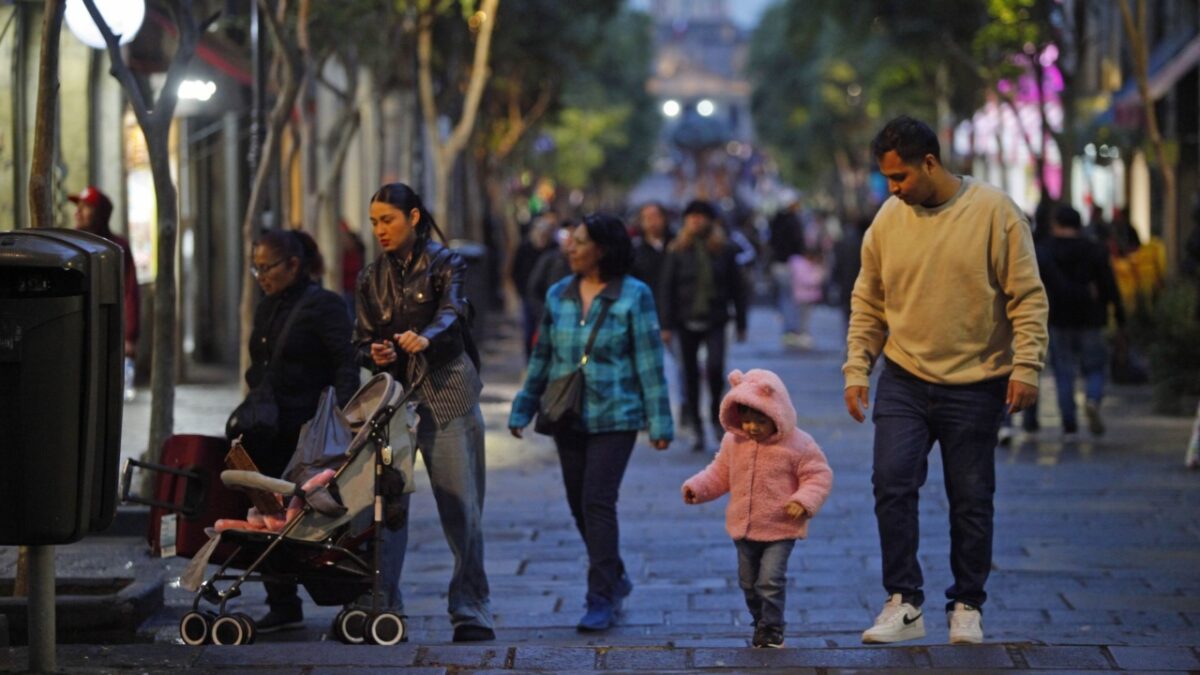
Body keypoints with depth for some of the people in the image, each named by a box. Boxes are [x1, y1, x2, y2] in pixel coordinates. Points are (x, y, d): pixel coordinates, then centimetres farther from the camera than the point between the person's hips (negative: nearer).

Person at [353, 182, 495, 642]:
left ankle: (470, 610, 3)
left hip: (445, 395, -4)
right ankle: (382, 606, 5)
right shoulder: (372, 277, 13)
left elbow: (451, 313, -19)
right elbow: (362, 342, 11)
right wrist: (374, 354, -13)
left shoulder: (445, 264, 0)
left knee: (461, 506, -4)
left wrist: (425, 337, -41)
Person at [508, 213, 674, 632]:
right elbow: (542, 358, 15)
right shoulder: (558, 296, 7)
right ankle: (615, 579, 29)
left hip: (614, 416, -5)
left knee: (597, 503, -13)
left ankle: (601, 599, -7)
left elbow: (649, 361, -5)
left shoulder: (634, 296, -5)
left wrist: (659, 422, -6)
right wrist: (522, 411, 14)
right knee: (579, 505, 9)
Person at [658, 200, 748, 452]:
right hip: (687, 322, 1)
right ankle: (697, 430, 15)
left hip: (715, 322, -1)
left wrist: (741, 324, 7)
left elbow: (737, 288, 8)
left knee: (715, 367, -19)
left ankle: (716, 413, 5)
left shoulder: (723, 251, 3)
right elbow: (666, 288, 2)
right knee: (691, 374, 4)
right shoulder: (677, 252, 2)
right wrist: (667, 325, -4)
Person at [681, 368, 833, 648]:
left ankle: (771, 631, 4)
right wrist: (697, 487, -1)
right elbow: (720, 473, 14)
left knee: (770, 580, -11)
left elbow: (819, 475, -8)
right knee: (748, 582, 15)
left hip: (780, 530, -5)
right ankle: (761, 623, 34)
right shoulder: (733, 441, 2)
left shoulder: (797, 444, -12)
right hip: (743, 528, 5)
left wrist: (804, 501, -23)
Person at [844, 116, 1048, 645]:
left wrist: (1026, 366, -15)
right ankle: (904, 604, -1)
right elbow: (868, 304, 11)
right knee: (892, 483, -11)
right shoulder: (888, 220, 3)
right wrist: (857, 369, 5)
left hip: (974, 384, -3)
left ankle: (966, 607, 20)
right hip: (904, 380, 3)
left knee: (972, 501, 5)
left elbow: (1028, 297, -8)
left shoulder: (994, 212, -9)